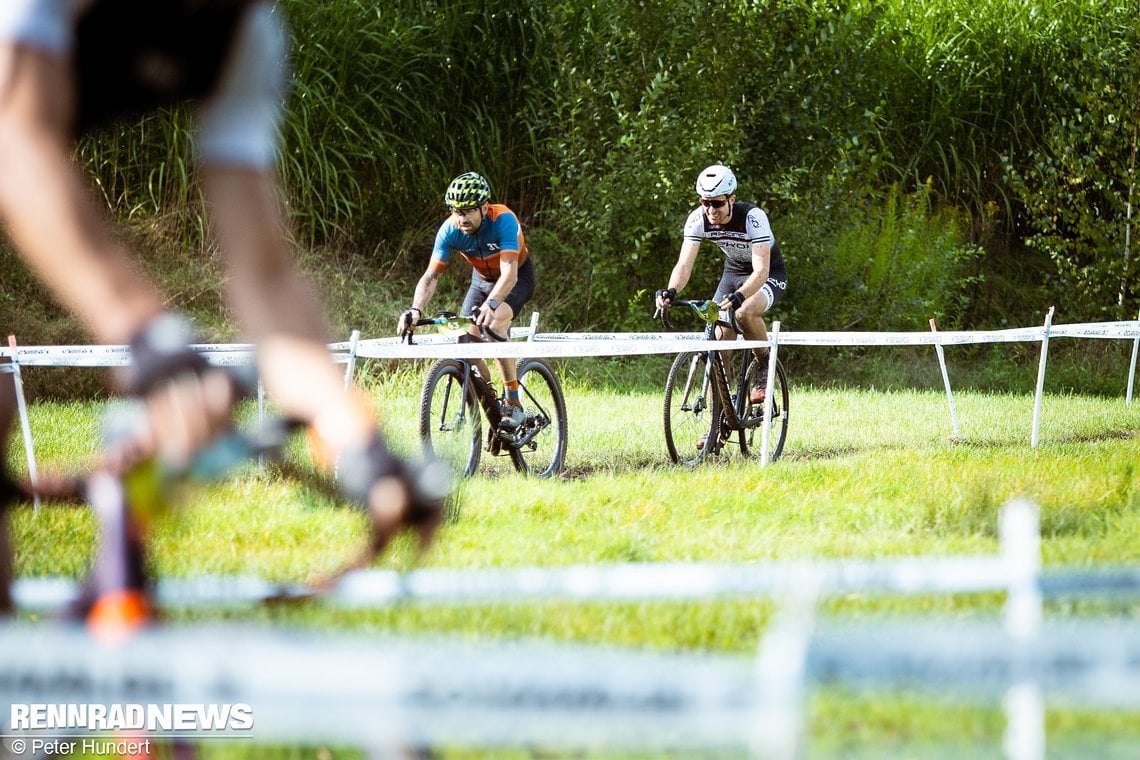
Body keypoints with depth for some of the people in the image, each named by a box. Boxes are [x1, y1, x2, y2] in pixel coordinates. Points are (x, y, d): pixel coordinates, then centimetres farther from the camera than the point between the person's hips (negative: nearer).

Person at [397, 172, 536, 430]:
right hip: (482, 279, 5)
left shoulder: (503, 220, -35)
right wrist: (416, 310, -45)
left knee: (495, 324, -32)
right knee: (465, 340, -13)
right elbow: (431, 275, -26)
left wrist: (491, 304, -63)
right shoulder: (450, 230, -23)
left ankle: (514, 405, -26)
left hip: (517, 277, -5)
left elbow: (509, 273, -45)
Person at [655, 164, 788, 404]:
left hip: (770, 276, -5)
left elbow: (761, 270, -40)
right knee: (719, 338, -12)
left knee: (745, 312, -35)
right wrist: (670, 291, -46)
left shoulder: (753, 217, -33)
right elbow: (684, 264, -24)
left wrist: (738, 296, -59)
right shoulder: (698, 219, -20)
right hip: (734, 273, 5)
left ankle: (766, 366, -9)